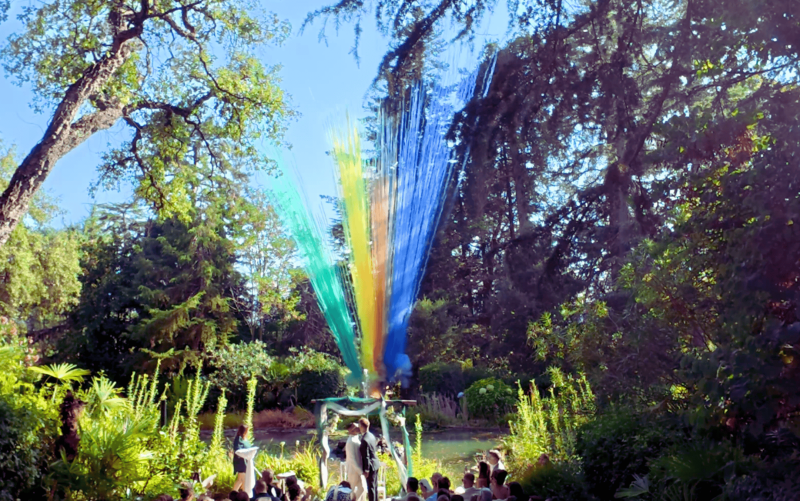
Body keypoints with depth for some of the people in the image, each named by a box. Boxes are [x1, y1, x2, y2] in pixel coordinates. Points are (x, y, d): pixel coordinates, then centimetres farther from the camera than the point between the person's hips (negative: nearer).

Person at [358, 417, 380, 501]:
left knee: (371, 487, 2)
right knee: (374, 485, 18)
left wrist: (366, 470, -16)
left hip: (371, 466, -9)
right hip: (376, 464, 9)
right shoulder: (371, 435, 3)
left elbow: (366, 456, -22)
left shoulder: (365, 440, -24)